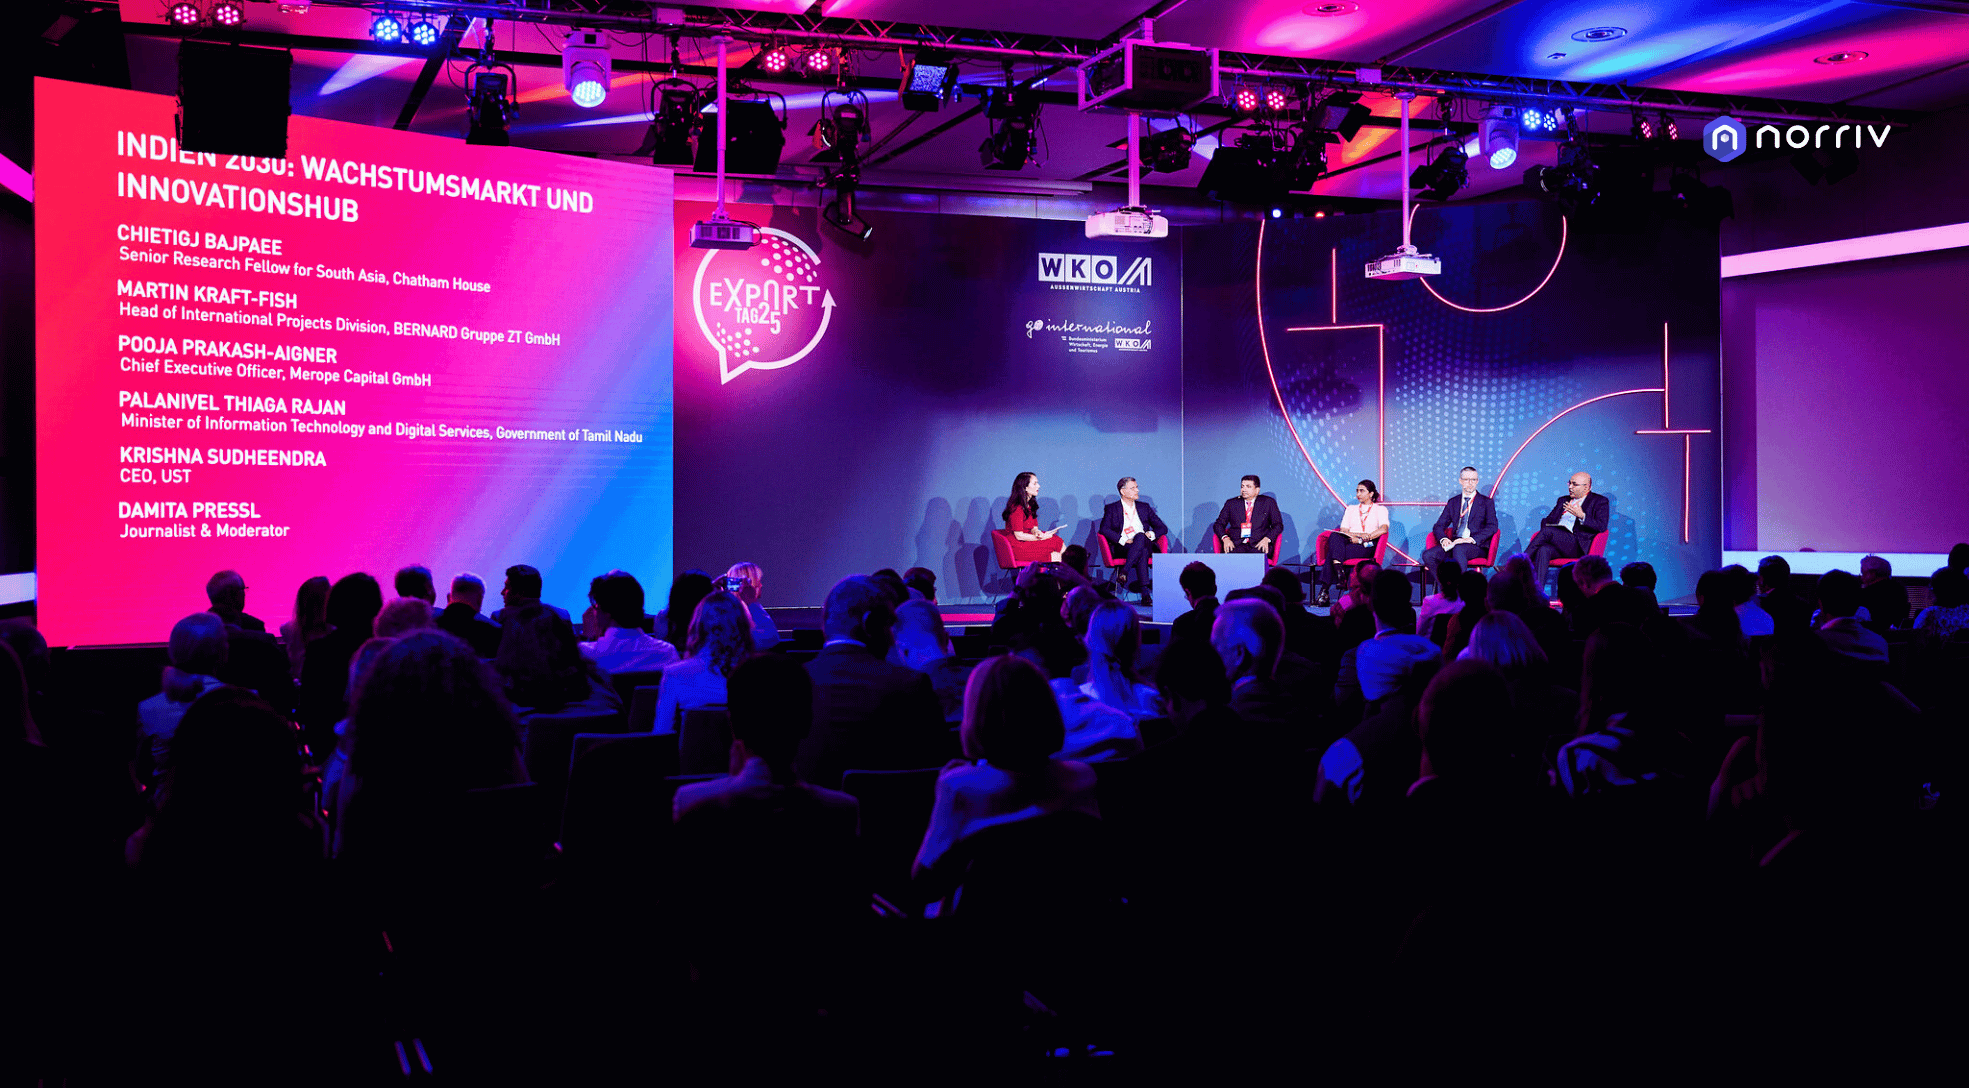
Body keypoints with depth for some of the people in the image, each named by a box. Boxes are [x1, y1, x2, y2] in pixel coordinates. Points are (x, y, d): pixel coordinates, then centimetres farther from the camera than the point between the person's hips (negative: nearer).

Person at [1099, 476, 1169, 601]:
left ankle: (1124, 572, -48)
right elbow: (1104, 529, -3)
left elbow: (1163, 528, 20)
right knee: (1142, 551, -36)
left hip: (1145, 545, 2)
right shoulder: (1112, 509, 14)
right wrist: (1123, 540, -15)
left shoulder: (1144, 507, 24)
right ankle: (1145, 592, -47)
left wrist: (1151, 534, -3)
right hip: (1121, 549, -2)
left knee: (1140, 536, -36)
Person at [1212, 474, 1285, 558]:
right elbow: (1218, 524, 15)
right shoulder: (1231, 503, 18)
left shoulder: (1268, 502, 14)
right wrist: (1225, 538, -7)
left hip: (1258, 545, -1)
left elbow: (1278, 525, 9)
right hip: (1236, 544, 1)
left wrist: (1267, 539, -10)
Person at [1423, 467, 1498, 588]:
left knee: (1459, 549, -39)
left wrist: (1471, 539, -21)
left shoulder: (1486, 502, 8)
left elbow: (1492, 527, -6)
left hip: (1477, 546, -4)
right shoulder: (1453, 502, 20)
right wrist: (1443, 539, -8)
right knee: (1428, 555, -22)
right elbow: (1439, 526, 16)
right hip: (1455, 543, 4)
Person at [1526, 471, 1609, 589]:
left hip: (1577, 546, -5)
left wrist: (1582, 516, -20)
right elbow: (1546, 521, 26)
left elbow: (1601, 526, -5)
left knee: (1547, 531, -29)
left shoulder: (1599, 501, 10)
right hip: (1558, 546, 5)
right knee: (1543, 550, -32)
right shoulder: (1563, 500, 29)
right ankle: (1537, 591, -44)